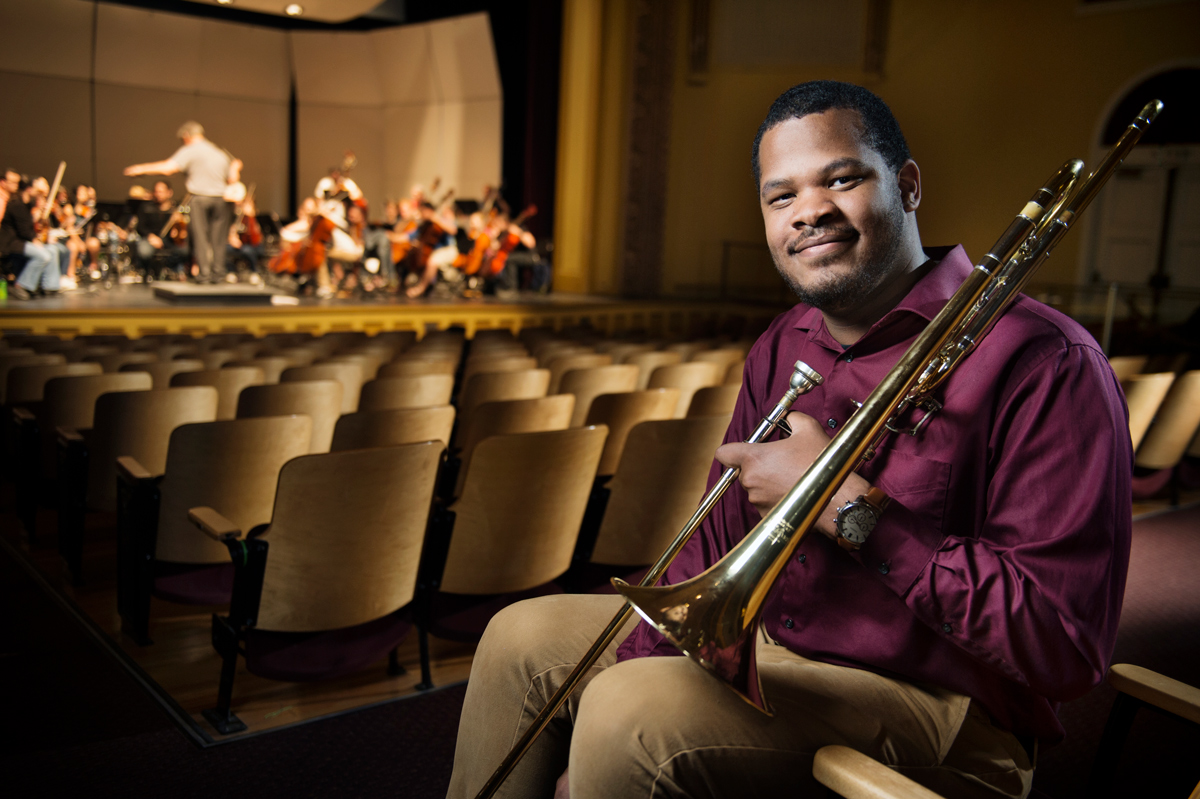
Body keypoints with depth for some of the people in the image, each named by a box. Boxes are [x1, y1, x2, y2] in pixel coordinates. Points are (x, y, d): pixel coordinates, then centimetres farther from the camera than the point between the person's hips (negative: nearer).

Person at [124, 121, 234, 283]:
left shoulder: (189, 151, -3)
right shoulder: (221, 153, 14)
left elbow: (168, 168, -13)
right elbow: (232, 180, 13)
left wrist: (142, 168, -4)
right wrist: (235, 168, 34)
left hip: (199, 198, -4)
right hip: (220, 198, 5)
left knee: (200, 236, 2)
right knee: (217, 238, 10)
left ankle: (204, 272, 0)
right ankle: (217, 271, 11)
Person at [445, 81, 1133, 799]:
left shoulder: (1044, 362, -19)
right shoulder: (782, 349, 7)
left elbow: (1067, 648, -24)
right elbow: (716, 546, 7)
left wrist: (848, 509, -24)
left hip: (932, 702, -7)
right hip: (757, 641, 8)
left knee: (628, 720, -28)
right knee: (524, 639, 9)